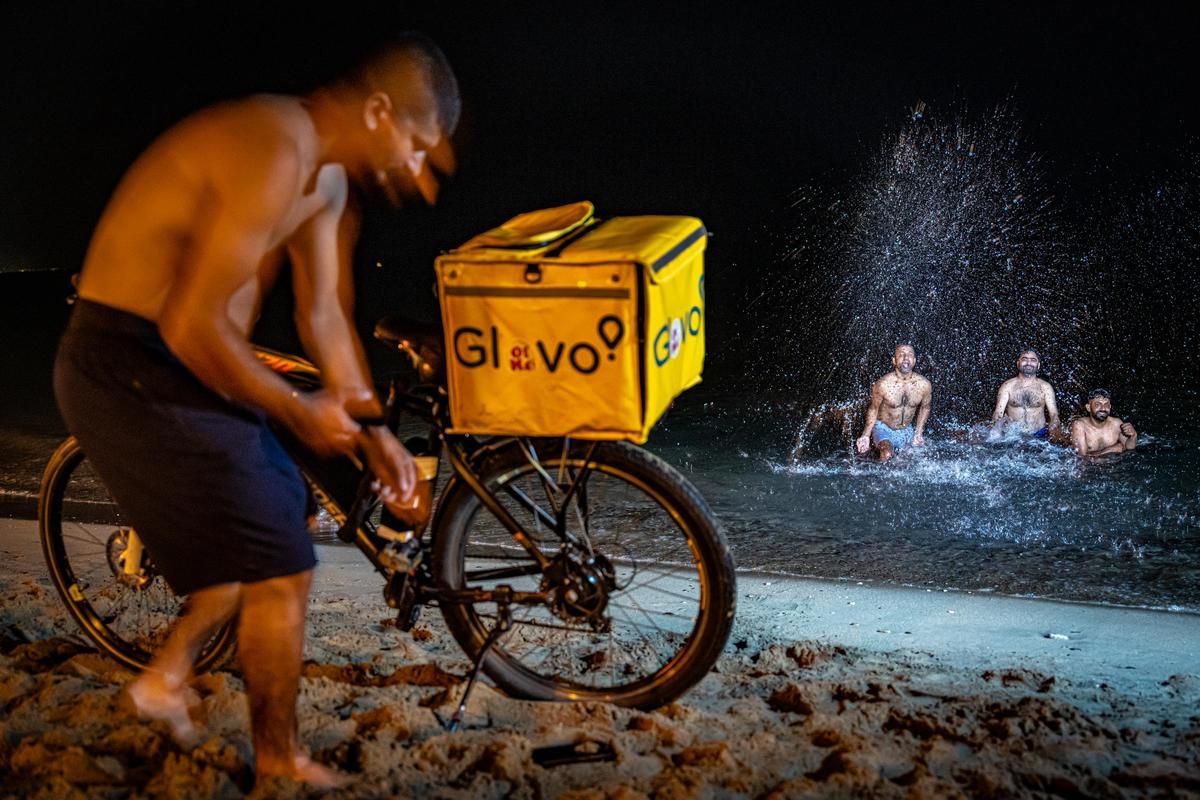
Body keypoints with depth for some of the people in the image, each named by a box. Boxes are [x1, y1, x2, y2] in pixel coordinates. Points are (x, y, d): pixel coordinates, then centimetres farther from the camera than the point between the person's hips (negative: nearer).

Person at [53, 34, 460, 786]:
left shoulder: (328, 174, 8)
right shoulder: (274, 153, -25)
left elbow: (324, 312, 12)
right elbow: (194, 326, -28)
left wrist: (373, 429, 8)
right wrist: (299, 410, -15)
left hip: (182, 362, 10)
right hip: (132, 369, -10)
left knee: (279, 517, 22)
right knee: (283, 570, -4)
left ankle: (167, 675, 35)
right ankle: (280, 762, 17)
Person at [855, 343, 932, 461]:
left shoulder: (924, 385, -14)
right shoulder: (883, 384, -22)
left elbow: (924, 408, 6)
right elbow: (873, 409, -7)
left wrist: (918, 433, 0)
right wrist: (866, 436, -13)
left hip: (907, 430, 4)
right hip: (883, 428, -4)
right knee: (887, 455, -30)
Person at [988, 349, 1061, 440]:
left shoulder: (1045, 387, 8)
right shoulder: (1007, 386, 6)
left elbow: (1054, 414, 1)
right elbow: (998, 412, -2)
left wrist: (1053, 428, -23)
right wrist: (996, 431, -24)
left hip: (1038, 435, 0)